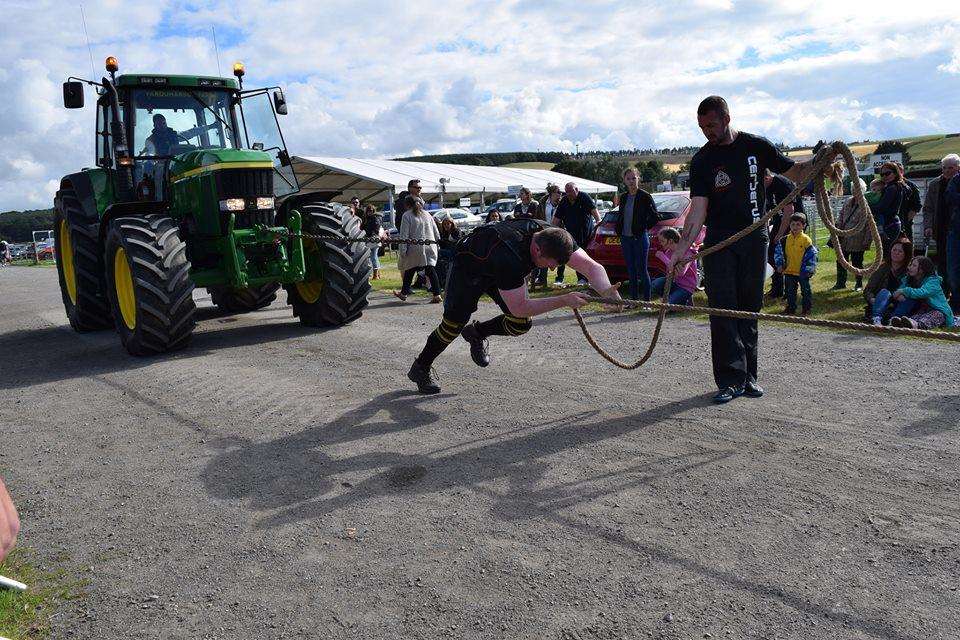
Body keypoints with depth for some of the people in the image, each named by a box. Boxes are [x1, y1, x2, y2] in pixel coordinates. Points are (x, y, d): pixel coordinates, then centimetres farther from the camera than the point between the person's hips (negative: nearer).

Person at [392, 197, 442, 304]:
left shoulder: (407, 216, -3)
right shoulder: (427, 214, 14)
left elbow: (404, 235, -8)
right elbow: (436, 232, 17)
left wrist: (402, 250, -8)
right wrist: (438, 242, 23)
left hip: (415, 248, -4)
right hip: (430, 247, 4)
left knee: (409, 270, 11)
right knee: (431, 270, 0)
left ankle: (404, 293, 25)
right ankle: (437, 294, -8)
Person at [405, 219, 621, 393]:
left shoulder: (554, 237, -28)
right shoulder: (509, 257, -46)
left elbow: (591, 266, -27)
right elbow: (519, 307, -42)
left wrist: (608, 292, -46)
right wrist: (564, 301, -44)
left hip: (503, 272, 6)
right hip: (469, 265, -6)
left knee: (522, 324, -8)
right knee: (455, 322, -10)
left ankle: (477, 333, 20)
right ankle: (421, 368, 14)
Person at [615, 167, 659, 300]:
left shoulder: (645, 196, -7)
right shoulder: (623, 197, 10)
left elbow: (655, 217, -7)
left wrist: (643, 227, -6)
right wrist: (619, 230, 10)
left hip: (640, 238, -6)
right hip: (625, 238, 6)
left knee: (642, 270, -4)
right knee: (631, 271, 10)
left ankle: (646, 300, 3)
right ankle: (634, 300, 17)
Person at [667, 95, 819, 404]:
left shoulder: (757, 146, 4)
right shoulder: (702, 161, 2)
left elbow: (793, 171, 9)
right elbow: (698, 207, -7)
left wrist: (817, 164, -14)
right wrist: (683, 246, -20)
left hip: (754, 238, 1)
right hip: (718, 242, -1)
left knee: (749, 308, 6)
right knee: (722, 308, -8)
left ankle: (747, 375, 15)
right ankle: (731, 378, -5)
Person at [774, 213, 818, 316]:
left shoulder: (806, 239, -9)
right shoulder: (786, 239, 2)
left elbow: (812, 254, -7)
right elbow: (779, 252, 9)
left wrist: (808, 268, -12)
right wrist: (780, 264, -1)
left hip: (803, 272, -4)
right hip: (789, 271, 4)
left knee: (805, 291, 8)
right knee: (790, 291, 13)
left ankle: (806, 308, 20)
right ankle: (791, 308, 26)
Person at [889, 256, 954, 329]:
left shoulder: (933, 281, -12)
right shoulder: (909, 280, 10)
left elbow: (921, 293, -30)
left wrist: (903, 291, -23)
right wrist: (900, 295, -23)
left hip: (938, 311, -4)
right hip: (920, 311, 4)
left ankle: (917, 325, -72)